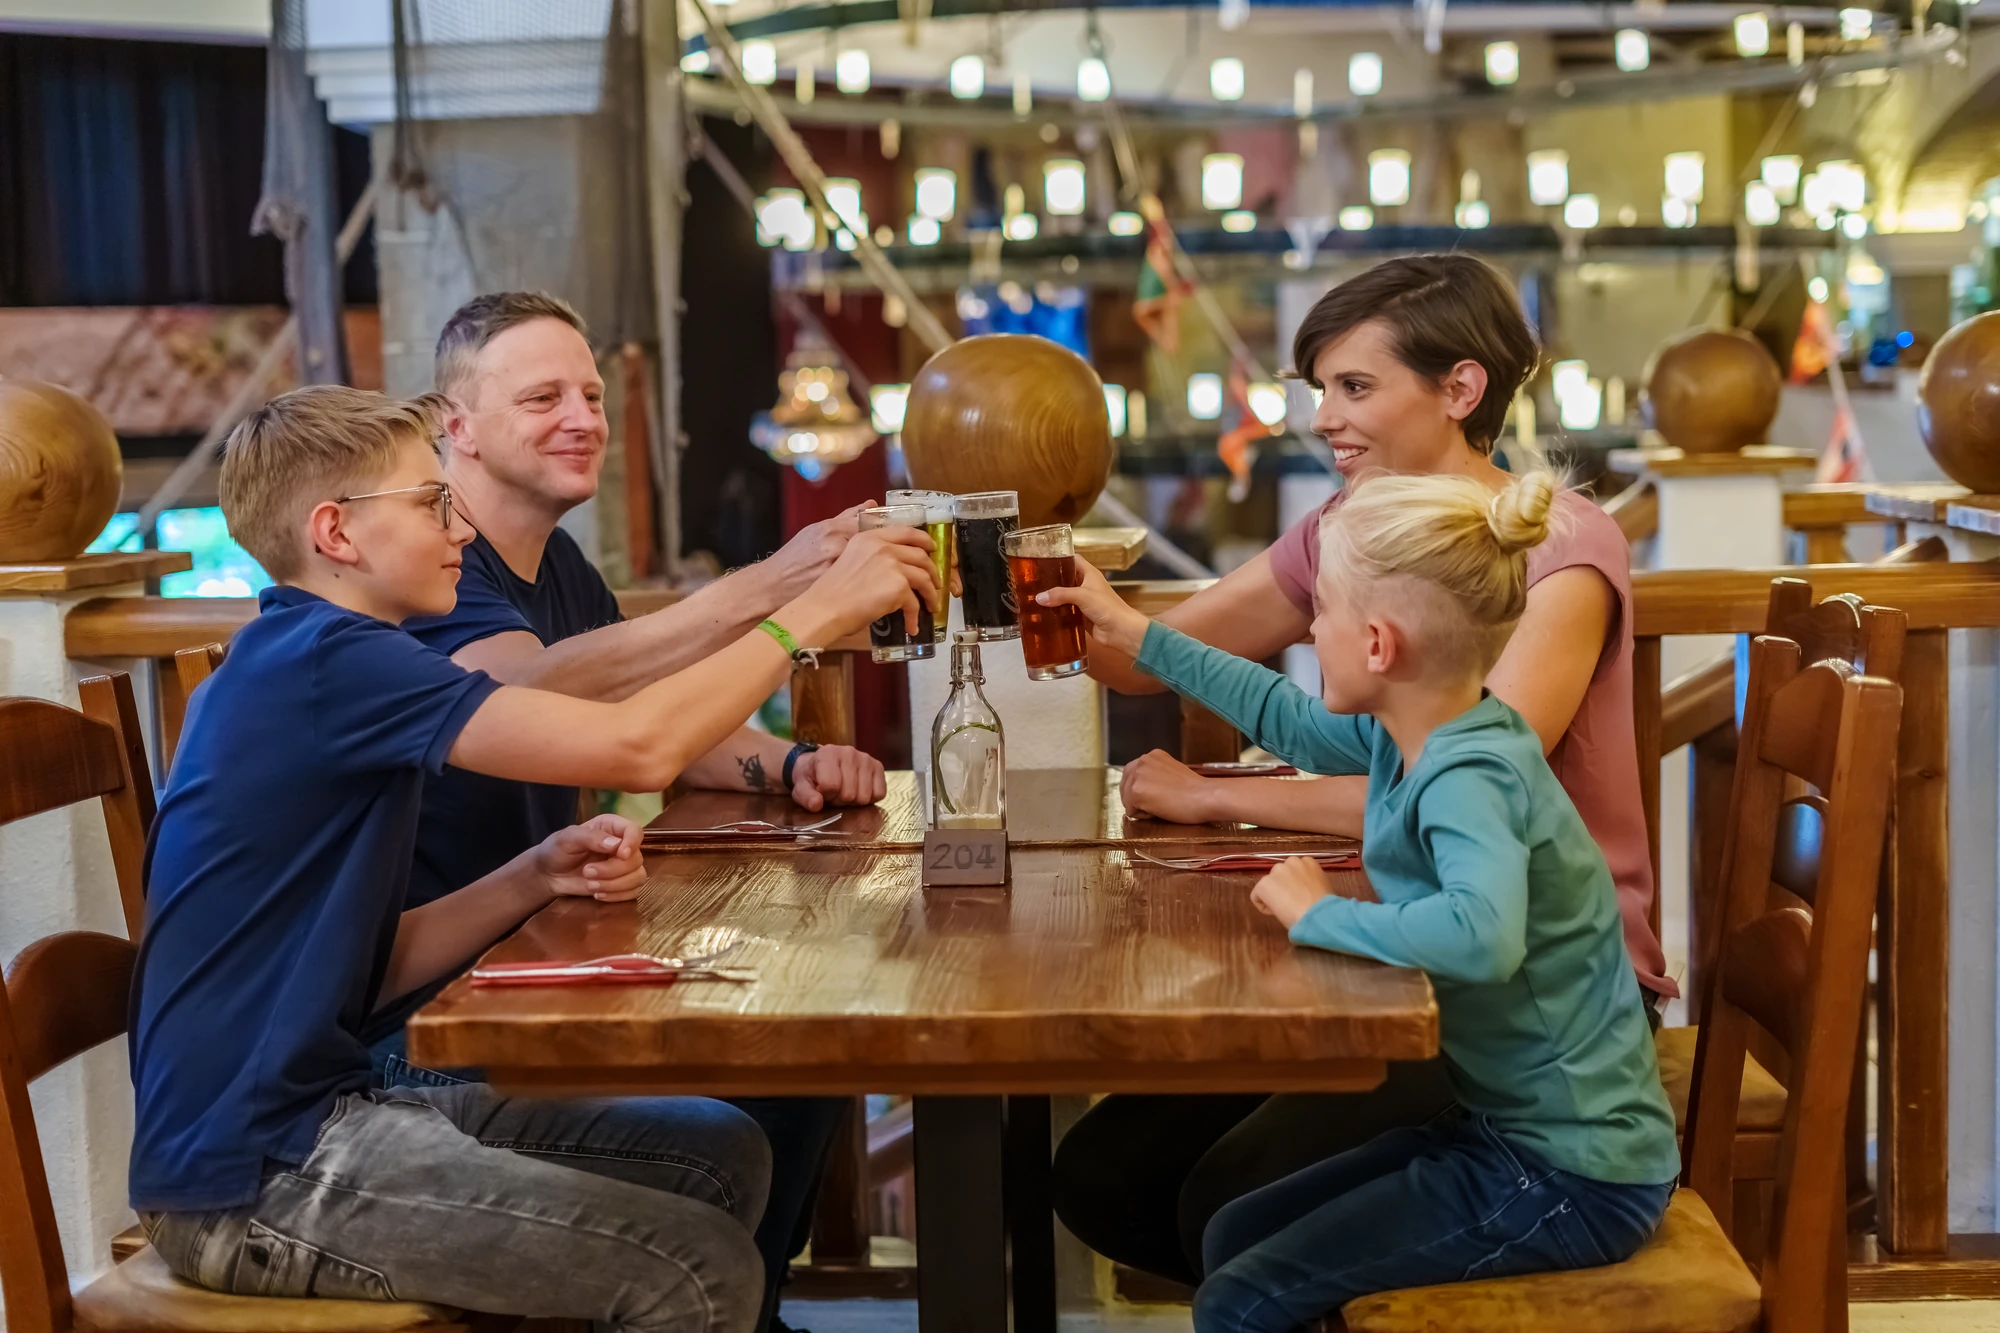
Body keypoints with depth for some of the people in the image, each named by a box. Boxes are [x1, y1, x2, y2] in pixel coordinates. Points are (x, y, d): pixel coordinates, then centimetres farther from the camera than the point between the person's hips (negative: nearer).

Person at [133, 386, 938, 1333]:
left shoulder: (297, 668, 15)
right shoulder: (323, 658, -17)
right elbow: (634, 748, -25)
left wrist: (539, 876, -1)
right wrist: (815, 612, -13)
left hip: (316, 1107, 10)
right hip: (250, 1178, -10)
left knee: (719, 1157, 9)